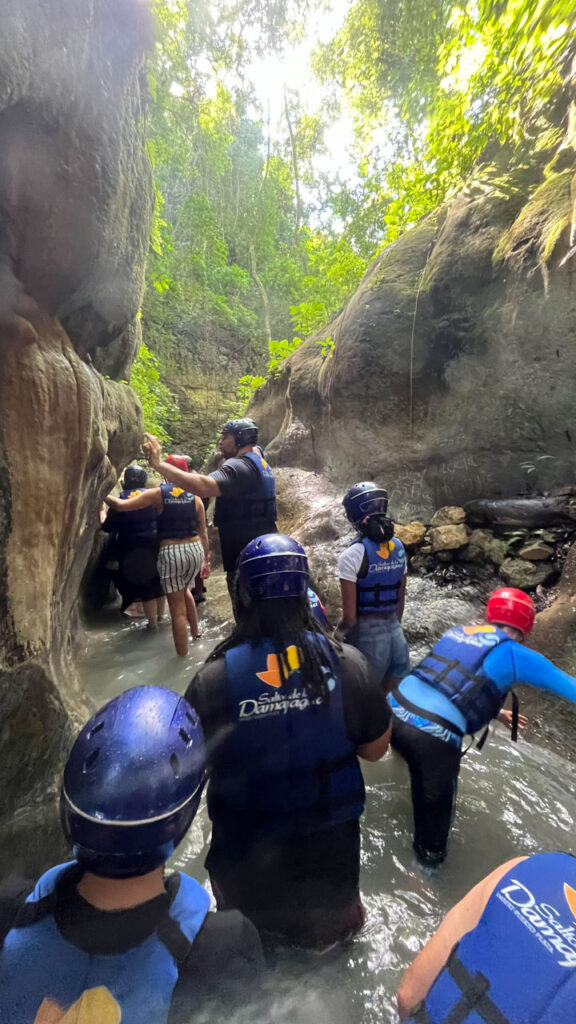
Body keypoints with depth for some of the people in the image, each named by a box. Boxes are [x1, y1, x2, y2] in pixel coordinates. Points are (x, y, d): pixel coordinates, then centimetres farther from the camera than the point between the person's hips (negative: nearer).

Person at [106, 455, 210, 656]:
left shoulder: (157, 494, -4)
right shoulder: (195, 497, 4)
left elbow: (121, 505, -6)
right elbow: (203, 532, 7)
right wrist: (206, 560, 15)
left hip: (170, 552, -4)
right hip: (195, 550, 4)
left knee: (178, 610, 6)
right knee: (184, 590, 33)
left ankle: (183, 657, 16)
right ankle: (195, 632, 39)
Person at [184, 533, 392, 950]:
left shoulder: (212, 680, -27)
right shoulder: (346, 663, -23)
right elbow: (376, 748, -9)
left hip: (248, 849, 0)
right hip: (331, 838, 1)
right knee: (334, 915, 35)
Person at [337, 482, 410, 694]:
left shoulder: (352, 554, -17)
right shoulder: (398, 547, 1)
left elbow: (349, 617, -16)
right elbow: (400, 601, 11)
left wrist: (337, 635, 3)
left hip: (366, 636, -5)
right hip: (396, 633, 6)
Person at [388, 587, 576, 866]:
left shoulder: (458, 632, 17)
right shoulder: (514, 654, 0)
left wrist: (495, 712, 44)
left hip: (395, 711, 5)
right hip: (433, 735, -5)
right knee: (439, 796, 24)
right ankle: (431, 851, 47)